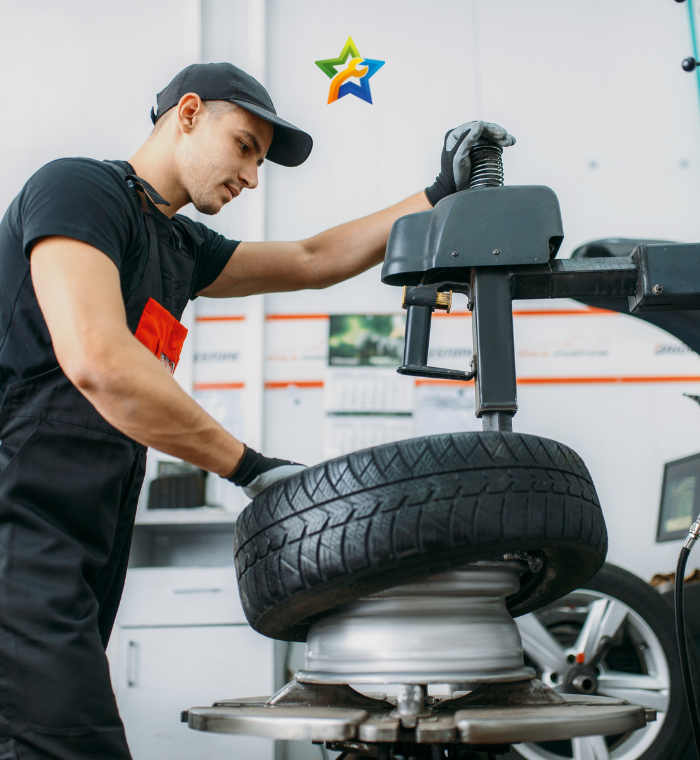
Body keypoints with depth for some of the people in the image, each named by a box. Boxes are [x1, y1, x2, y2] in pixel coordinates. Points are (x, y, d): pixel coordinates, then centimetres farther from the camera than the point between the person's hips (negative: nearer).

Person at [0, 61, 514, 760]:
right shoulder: (78, 188, -6)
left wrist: (441, 193, 24)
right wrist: (251, 467, -15)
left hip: (73, 562, 9)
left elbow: (312, 261, 27)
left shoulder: (180, 248, 21)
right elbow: (95, 361, -21)